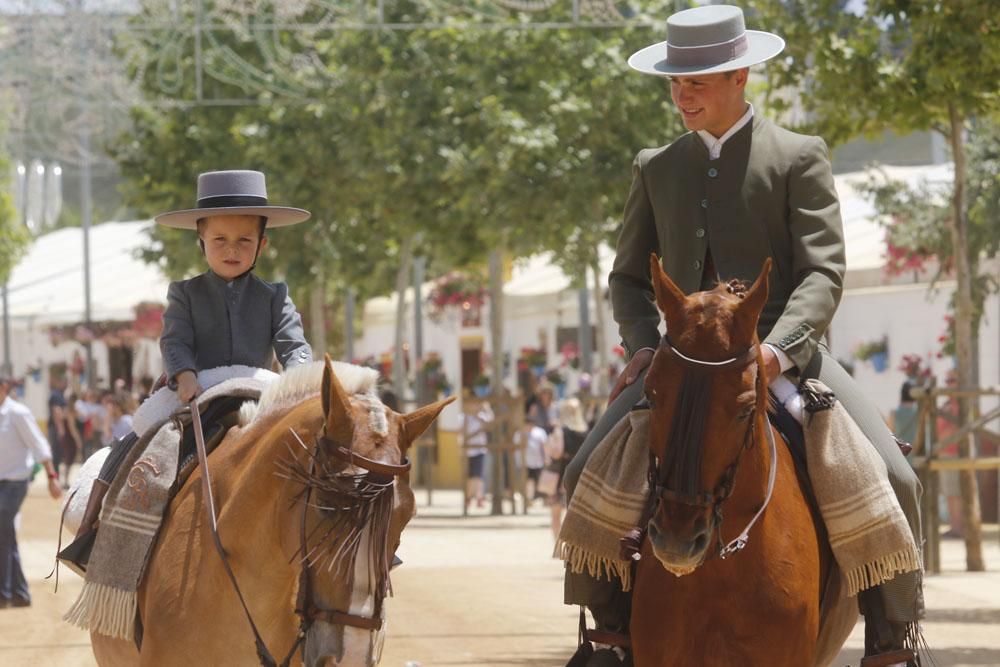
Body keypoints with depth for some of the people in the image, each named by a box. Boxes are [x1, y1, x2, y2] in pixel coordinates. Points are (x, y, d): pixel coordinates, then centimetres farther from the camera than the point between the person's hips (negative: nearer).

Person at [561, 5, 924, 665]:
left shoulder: (800, 158, 0)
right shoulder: (657, 168, 13)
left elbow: (824, 271, -9)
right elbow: (630, 277, 16)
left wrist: (777, 349, -27)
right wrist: (644, 345, -6)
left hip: (784, 353, -3)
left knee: (890, 479, -22)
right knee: (588, 474, -15)